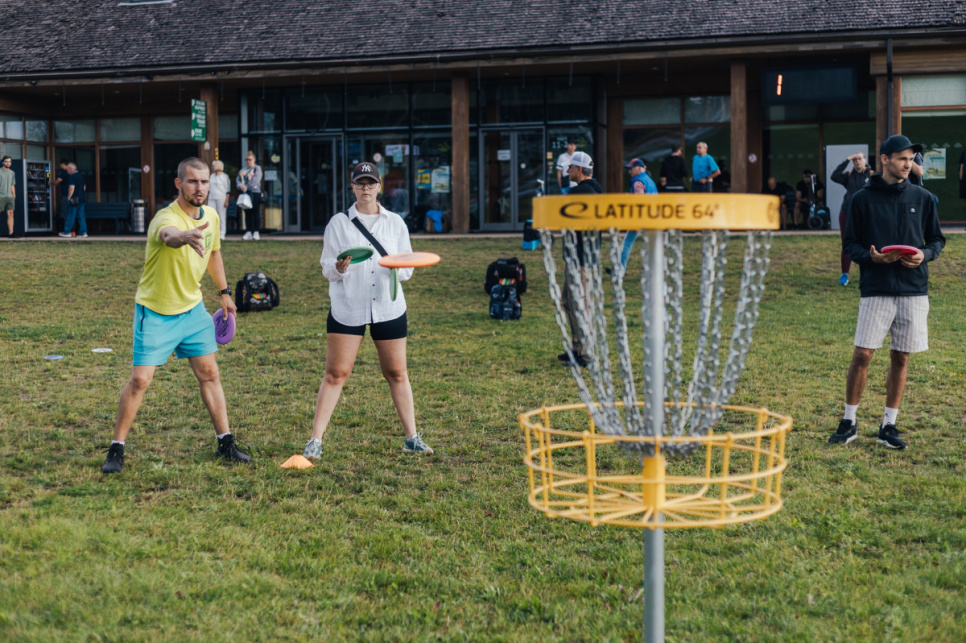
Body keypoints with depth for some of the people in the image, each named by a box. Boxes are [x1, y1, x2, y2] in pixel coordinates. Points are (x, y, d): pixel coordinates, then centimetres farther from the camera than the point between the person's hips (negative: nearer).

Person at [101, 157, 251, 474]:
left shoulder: (211, 215, -2)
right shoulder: (166, 217, -26)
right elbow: (169, 235, -52)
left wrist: (224, 292, 20)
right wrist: (186, 237, -75)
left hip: (193, 308, 6)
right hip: (156, 313, -6)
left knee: (209, 373, 7)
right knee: (140, 379, -6)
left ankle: (225, 443, 18)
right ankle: (116, 449, 8)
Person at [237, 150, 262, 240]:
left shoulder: (257, 168, 3)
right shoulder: (242, 170, 20)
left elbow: (256, 180, -11)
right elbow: (238, 180, 12)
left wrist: (247, 187, -17)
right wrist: (240, 186, -10)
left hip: (255, 193, -5)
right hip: (244, 193, 5)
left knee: (256, 213, -5)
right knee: (247, 213, 5)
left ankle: (256, 232, -2)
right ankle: (248, 232, 6)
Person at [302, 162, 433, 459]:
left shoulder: (395, 222, 7)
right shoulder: (339, 223, 3)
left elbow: (409, 267, 8)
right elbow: (326, 267, 3)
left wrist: (399, 267, -14)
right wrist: (338, 268, -19)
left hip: (388, 308, 2)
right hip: (347, 308, -2)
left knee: (397, 373, 7)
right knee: (335, 373, -4)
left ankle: (412, 438, 16)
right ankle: (315, 440, 1)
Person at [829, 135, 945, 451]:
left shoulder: (922, 198, 7)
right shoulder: (863, 199, 1)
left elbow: (937, 239, 14)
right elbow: (850, 243, 4)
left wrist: (924, 255, -8)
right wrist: (871, 257, -15)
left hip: (914, 290, 2)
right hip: (876, 290, -2)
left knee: (901, 358, 6)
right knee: (862, 354, -5)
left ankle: (889, 425, 16)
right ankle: (848, 422, 9)